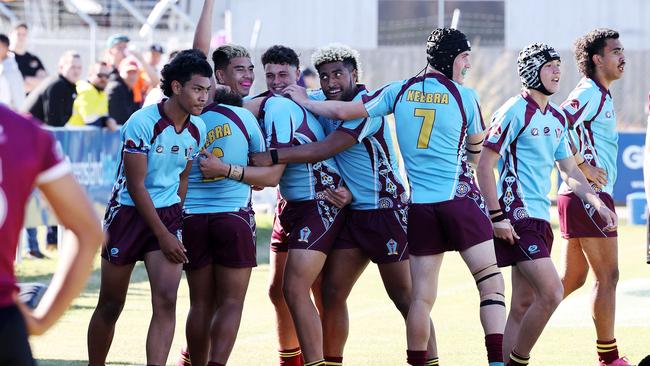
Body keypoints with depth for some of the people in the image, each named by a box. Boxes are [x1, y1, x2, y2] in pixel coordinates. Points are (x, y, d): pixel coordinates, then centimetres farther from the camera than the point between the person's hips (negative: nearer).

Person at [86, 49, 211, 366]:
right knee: (111, 305, 5)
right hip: (128, 212, -4)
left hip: (167, 214, 4)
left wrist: (174, 222, 12)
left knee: (166, 300, -13)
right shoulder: (142, 123, -17)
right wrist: (163, 235, -14)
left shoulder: (197, 129, 2)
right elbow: (136, 185, -15)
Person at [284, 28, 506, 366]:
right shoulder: (464, 96, -2)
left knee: (422, 295, 7)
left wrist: (305, 102, 24)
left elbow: (344, 111, 8)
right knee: (491, 283, -1)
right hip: (460, 199, -4)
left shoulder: (399, 91, 6)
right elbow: (476, 154, 11)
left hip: (419, 204, 4)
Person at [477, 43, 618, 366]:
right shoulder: (515, 112, -10)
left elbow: (570, 172, 20)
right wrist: (496, 217, -17)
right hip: (516, 219, -9)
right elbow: (484, 166, -12)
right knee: (551, 292, -18)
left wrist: (598, 204, 7)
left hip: (540, 218, 9)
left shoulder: (558, 118, 15)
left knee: (523, 305, 9)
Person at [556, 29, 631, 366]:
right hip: (589, 196, -10)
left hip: (577, 196, 10)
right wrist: (583, 167, -20)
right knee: (607, 277, -5)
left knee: (572, 278, 13)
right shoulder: (589, 93, -13)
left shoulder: (600, 95, 18)